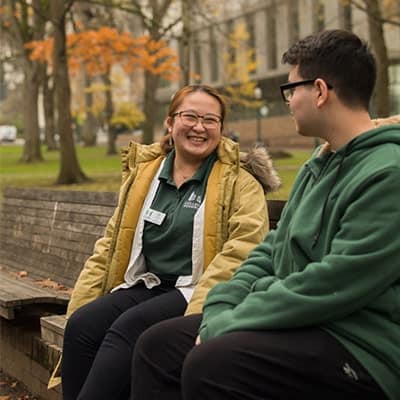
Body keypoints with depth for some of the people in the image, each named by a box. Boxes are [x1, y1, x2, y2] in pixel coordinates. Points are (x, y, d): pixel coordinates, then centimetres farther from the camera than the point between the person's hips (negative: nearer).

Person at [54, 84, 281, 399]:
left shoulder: (239, 182, 0)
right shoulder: (143, 173, 14)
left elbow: (242, 250, -13)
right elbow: (110, 245, 16)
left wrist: (196, 312, -25)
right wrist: (77, 306, 5)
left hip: (195, 293, -5)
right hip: (145, 287, 5)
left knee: (130, 327, -29)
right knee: (81, 325, -21)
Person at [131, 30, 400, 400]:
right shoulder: (320, 164, 15)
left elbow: (331, 287, -24)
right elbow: (274, 250, 15)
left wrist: (226, 326, -17)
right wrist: (220, 310, -1)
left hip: (359, 345, -9)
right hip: (301, 324, 9)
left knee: (209, 365, -29)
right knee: (159, 344, 3)